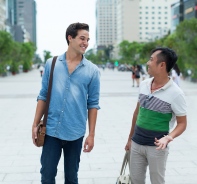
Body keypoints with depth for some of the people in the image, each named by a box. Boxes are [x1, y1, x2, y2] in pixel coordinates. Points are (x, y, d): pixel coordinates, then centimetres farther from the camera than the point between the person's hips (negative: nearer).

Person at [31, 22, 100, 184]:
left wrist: (91, 134, -2)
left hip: (75, 133, 0)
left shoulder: (92, 70, -2)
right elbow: (43, 96, 6)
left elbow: (93, 104, 0)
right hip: (51, 130, 1)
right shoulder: (51, 64, 1)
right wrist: (35, 125, 3)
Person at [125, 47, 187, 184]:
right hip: (137, 144, 5)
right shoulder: (143, 85, 1)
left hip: (156, 147, -5)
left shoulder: (175, 93, -16)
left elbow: (182, 123, -10)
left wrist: (169, 137, -29)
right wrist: (130, 138, 18)